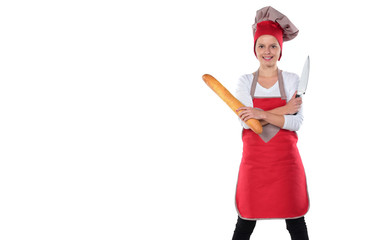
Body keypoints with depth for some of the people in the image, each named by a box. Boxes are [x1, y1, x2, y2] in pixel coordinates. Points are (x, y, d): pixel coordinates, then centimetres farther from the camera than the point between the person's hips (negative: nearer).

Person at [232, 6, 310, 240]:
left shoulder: (292, 80, 2)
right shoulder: (245, 81, 5)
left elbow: (296, 122, -9)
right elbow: (245, 120, -10)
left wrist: (263, 115, -22)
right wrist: (284, 109, -15)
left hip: (285, 160, 0)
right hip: (254, 160, 1)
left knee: (295, 221, 5)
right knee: (246, 221, 5)